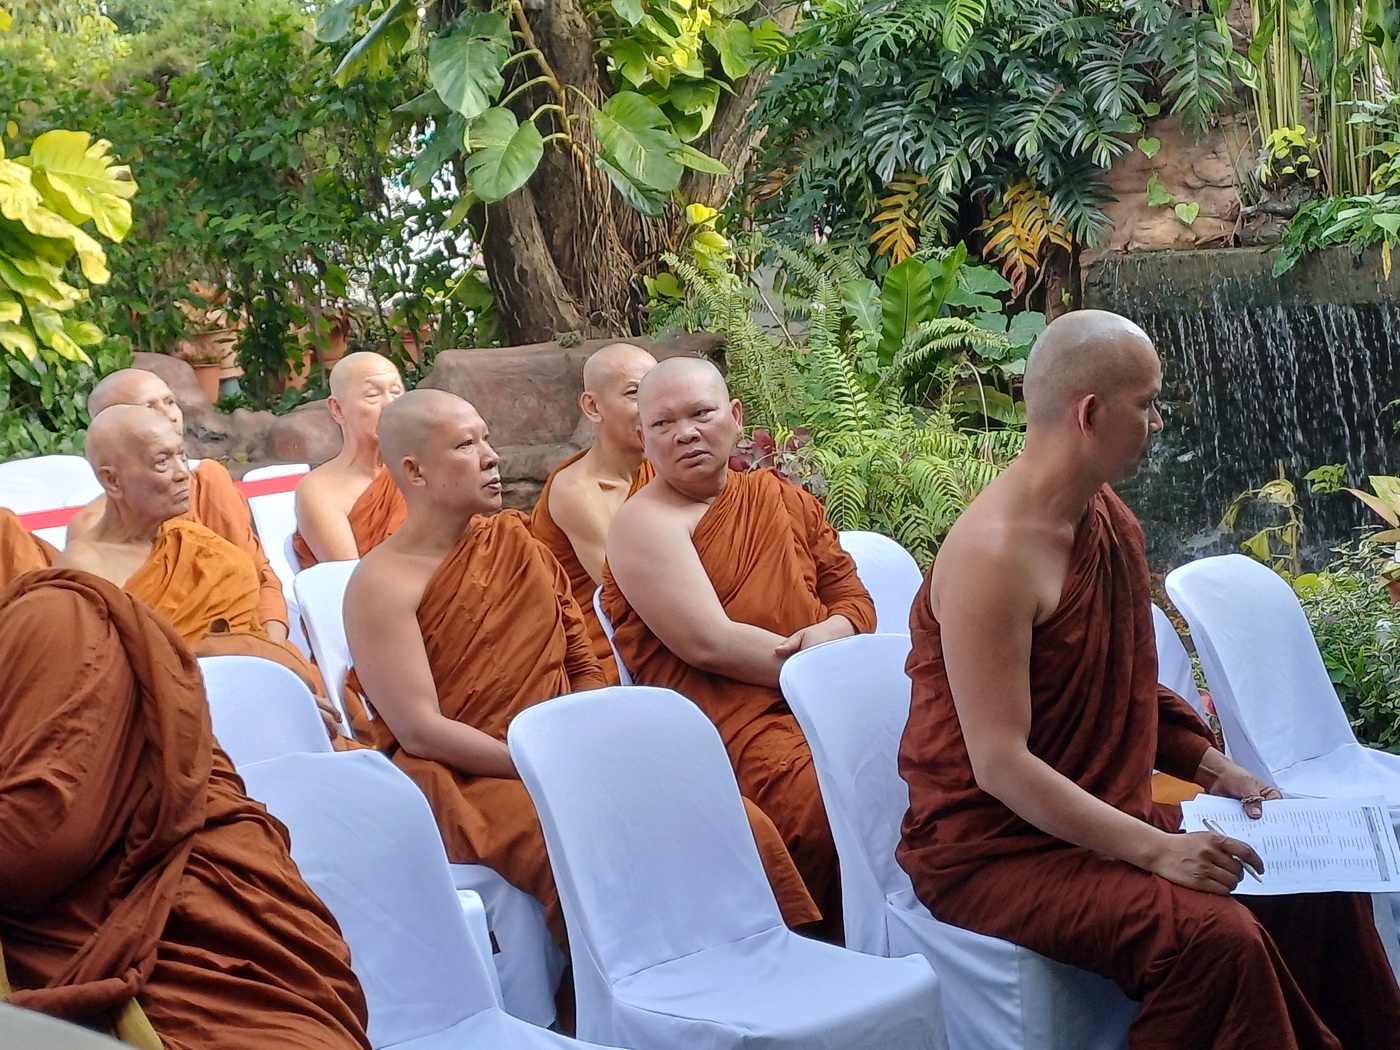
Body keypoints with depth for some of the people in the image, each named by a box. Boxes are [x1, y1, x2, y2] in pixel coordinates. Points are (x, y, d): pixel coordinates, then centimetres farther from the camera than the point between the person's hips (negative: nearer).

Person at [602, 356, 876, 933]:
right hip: (728, 719, -6)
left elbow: (852, 595, 19)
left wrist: (833, 632, -4)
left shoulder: (783, 498, 21)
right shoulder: (644, 523, 1)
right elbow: (709, 643, -10)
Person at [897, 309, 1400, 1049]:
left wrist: (1211, 767, 5)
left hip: (1105, 814, 9)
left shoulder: (1110, 520, 6)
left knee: (1321, 884, 2)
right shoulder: (993, 555, -23)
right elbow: (1000, 765, -26)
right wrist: (1155, 850, -28)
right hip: (993, 847, -9)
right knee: (1215, 938, -28)